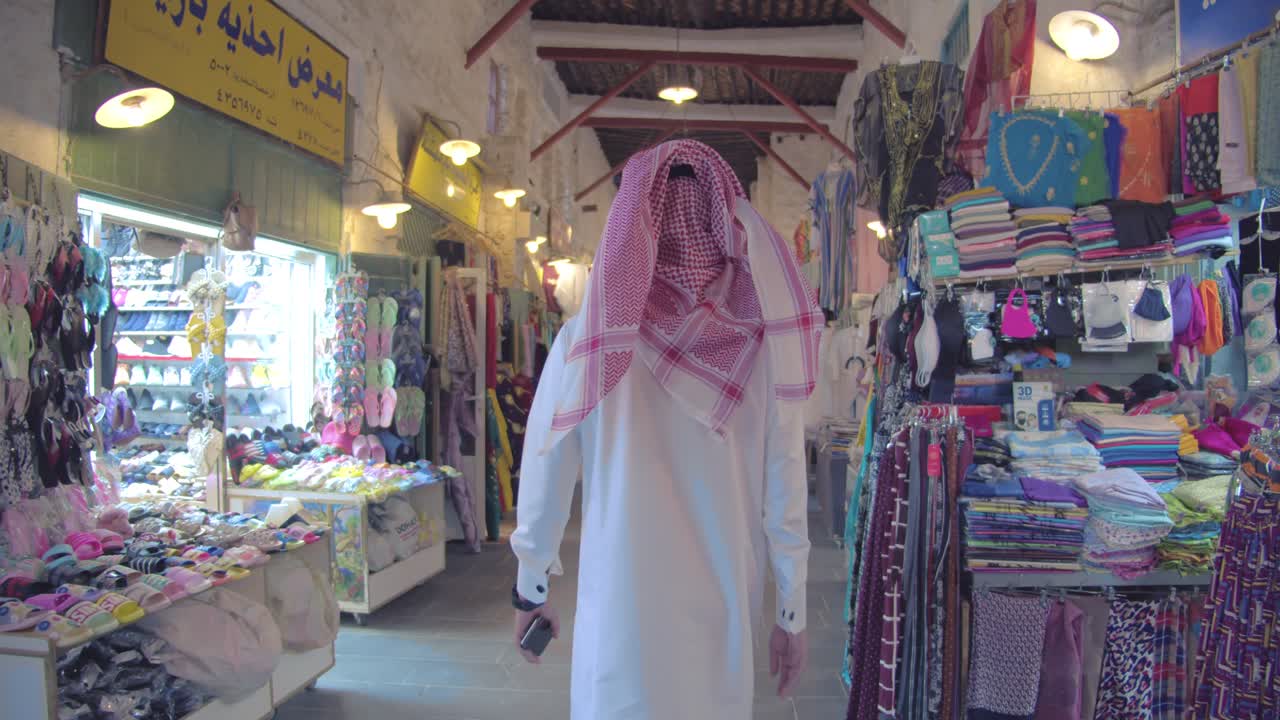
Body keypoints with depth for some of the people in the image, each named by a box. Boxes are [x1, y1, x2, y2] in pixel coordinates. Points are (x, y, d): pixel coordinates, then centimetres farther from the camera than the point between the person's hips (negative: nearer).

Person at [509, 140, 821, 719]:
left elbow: (543, 482, -5)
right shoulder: (761, 346, -11)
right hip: (725, 611, 3)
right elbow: (785, 492, -7)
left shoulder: (590, 339, -13)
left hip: (623, 610, -2)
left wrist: (530, 591, 10)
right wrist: (792, 613, 6)